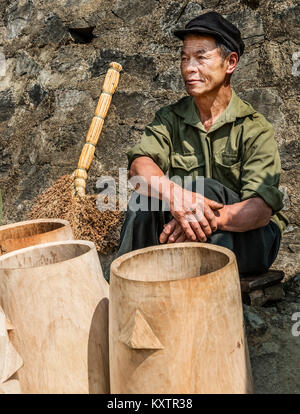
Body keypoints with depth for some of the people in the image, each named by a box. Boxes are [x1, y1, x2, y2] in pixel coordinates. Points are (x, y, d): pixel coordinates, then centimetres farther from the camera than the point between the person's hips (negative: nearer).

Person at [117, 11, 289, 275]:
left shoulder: (255, 128, -11)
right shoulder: (170, 118, 1)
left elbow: (262, 209, -22)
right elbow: (140, 164, -19)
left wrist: (210, 218, -40)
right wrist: (174, 194, -40)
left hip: (248, 239, -3)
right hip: (188, 236, 3)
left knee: (204, 188, -29)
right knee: (146, 196, -22)